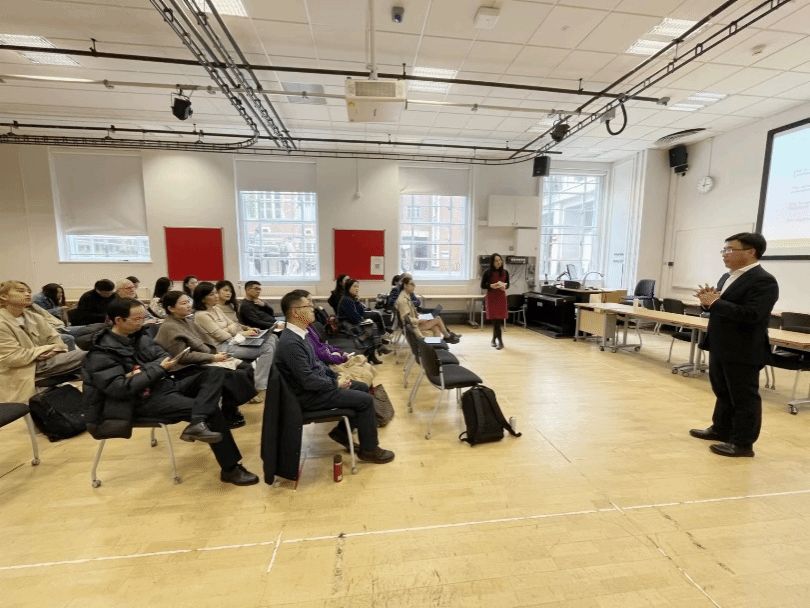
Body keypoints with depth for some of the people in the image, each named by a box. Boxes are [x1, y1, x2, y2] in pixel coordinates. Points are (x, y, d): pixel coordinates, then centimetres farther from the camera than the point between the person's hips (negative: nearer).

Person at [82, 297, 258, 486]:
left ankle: (198, 423, -32)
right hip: (145, 399, -8)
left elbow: (163, 356, 7)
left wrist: (142, 373, -12)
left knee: (215, 373, -12)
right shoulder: (101, 354, -12)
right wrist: (158, 369, -17)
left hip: (164, 382, 8)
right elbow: (120, 388, -21)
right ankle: (231, 469, -11)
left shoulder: (138, 335, 9)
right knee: (212, 411, -20)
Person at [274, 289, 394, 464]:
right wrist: (336, 384, -15)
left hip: (318, 382, 10)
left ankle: (341, 431, 23)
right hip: (309, 394, -10)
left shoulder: (299, 334, 3)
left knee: (362, 387, 14)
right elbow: (308, 381, -27)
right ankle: (369, 449, 8)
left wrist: (335, 376, 6)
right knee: (365, 400, -10)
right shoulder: (291, 342, -28)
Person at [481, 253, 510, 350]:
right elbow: (482, 285, 0)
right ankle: (500, 342, -2)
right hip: (491, 297, -2)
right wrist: (491, 286, -17)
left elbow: (508, 284, 12)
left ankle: (494, 339, 24)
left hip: (501, 297, 3)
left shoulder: (505, 272, 3)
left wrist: (505, 286, -11)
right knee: (496, 320, -6)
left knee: (499, 320, 5)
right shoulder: (487, 272, -4)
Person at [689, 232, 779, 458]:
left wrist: (714, 302, -23)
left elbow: (751, 314, -27)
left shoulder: (763, 281, -16)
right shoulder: (727, 277, 12)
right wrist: (709, 300, -3)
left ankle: (743, 443, 17)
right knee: (723, 393, 20)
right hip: (720, 348, 9)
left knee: (743, 397, 4)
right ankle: (721, 430, 34)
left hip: (743, 352, -9)